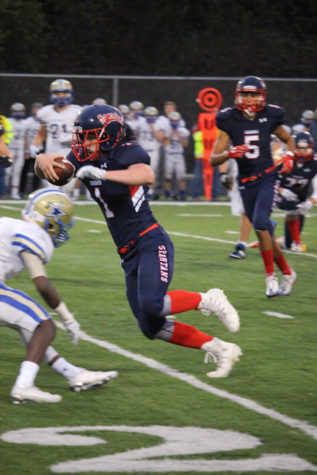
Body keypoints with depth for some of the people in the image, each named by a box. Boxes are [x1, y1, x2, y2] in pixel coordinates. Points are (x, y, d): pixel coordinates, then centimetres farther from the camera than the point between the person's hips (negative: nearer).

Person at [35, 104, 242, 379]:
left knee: (152, 305, -30)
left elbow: (147, 176, -34)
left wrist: (101, 174, -39)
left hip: (151, 243, -8)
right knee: (152, 328, 4)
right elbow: (45, 163, 13)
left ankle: (209, 301, -4)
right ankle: (221, 350, 15)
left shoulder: (126, 154, -14)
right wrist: (44, 161, -12)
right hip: (129, 254, 8)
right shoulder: (85, 161, 8)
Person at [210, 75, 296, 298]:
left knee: (260, 223, -22)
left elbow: (289, 140, 16)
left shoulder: (269, 117, -3)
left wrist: (289, 157, -4)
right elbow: (213, 159, -6)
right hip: (246, 182, 3)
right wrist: (229, 153, -26)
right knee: (265, 231, 8)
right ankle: (287, 273, 28)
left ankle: (271, 277, -11)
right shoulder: (230, 121, -4)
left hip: (268, 177, -2)